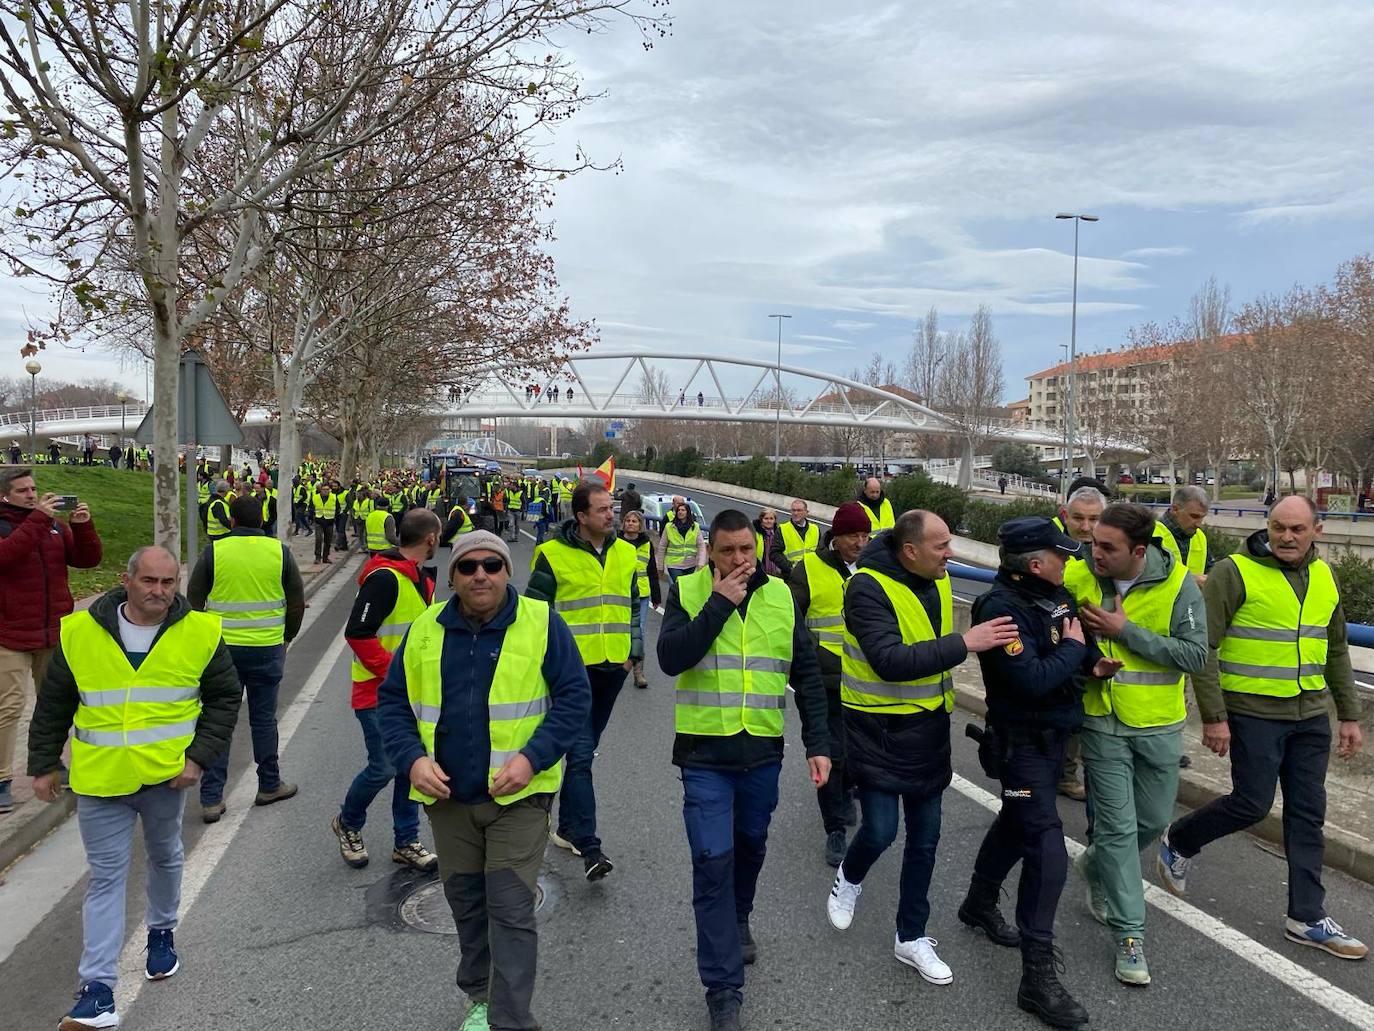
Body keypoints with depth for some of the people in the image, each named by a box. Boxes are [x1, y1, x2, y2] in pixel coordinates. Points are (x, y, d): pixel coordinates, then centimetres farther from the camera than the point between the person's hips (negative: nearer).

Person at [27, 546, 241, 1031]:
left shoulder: (200, 633, -8)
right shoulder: (80, 633, -5)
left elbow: (224, 698, 0)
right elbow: (53, 706, 6)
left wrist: (200, 756, -8)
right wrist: (44, 764, 9)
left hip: (166, 774, 1)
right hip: (99, 778, 0)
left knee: (165, 857, 20)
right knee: (106, 876, 3)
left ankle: (162, 932, 45)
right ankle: (97, 990, 8)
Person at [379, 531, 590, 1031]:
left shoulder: (542, 624, -8)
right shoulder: (425, 630, 2)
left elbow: (574, 697, -7)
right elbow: (392, 699, 8)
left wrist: (532, 757, -18)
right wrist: (413, 758, -7)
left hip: (518, 795, -4)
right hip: (447, 796, 4)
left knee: (511, 910, -3)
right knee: (465, 901, 18)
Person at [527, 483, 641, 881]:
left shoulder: (625, 553, 9)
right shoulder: (553, 554, -8)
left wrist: (633, 651, 11)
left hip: (612, 668, 6)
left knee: (584, 750, 17)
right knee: (581, 753, -10)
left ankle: (567, 826, 31)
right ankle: (589, 848, -9)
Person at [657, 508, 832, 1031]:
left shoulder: (781, 596, 1)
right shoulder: (686, 591, -6)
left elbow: (806, 675, 5)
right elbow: (671, 658, -20)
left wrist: (818, 743, 1)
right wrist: (719, 603, -22)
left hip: (762, 751, 3)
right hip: (704, 752, -3)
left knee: (750, 845, 21)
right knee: (713, 862, -5)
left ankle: (738, 922, 50)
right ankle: (723, 988, 8)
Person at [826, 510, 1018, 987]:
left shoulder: (938, 581, 2)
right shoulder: (868, 588, -21)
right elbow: (890, 661, -32)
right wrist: (964, 643, -33)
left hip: (928, 731, 7)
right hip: (879, 730, -7)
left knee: (925, 836, 12)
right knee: (880, 830, -6)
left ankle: (911, 937, 28)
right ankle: (849, 877, 31)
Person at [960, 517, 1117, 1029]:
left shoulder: (1056, 595, 2)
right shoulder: (1002, 608, -25)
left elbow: (1079, 645, 15)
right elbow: (1032, 680, -32)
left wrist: (1094, 663, -6)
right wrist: (1073, 647, -18)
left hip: (1055, 734, 9)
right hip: (1022, 741, -9)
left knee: (1017, 822, 24)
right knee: (1046, 849, -11)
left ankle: (979, 904, 47)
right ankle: (1037, 977, -3)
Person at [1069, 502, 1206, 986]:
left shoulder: (1177, 584, -15)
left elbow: (1195, 655, -19)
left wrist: (1125, 631, -25)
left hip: (1158, 726, 1)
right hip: (1102, 723, -1)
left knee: (1153, 820, 17)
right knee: (1118, 827, 1)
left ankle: (1096, 866, 46)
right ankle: (1129, 933, 15)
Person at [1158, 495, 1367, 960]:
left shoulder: (1324, 577, 8)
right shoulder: (1235, 572, -13)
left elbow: (1336, 651, 18)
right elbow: (1203, 646, -14)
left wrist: (1349, 715, 16)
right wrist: (1213, 717, -16)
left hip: (1311, 715, 6)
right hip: (1254, 712, -6)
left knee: (1308, 813, 9)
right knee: (1251, 803, -3)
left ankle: (1307, 917, 20)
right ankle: (1178, 842, 24)